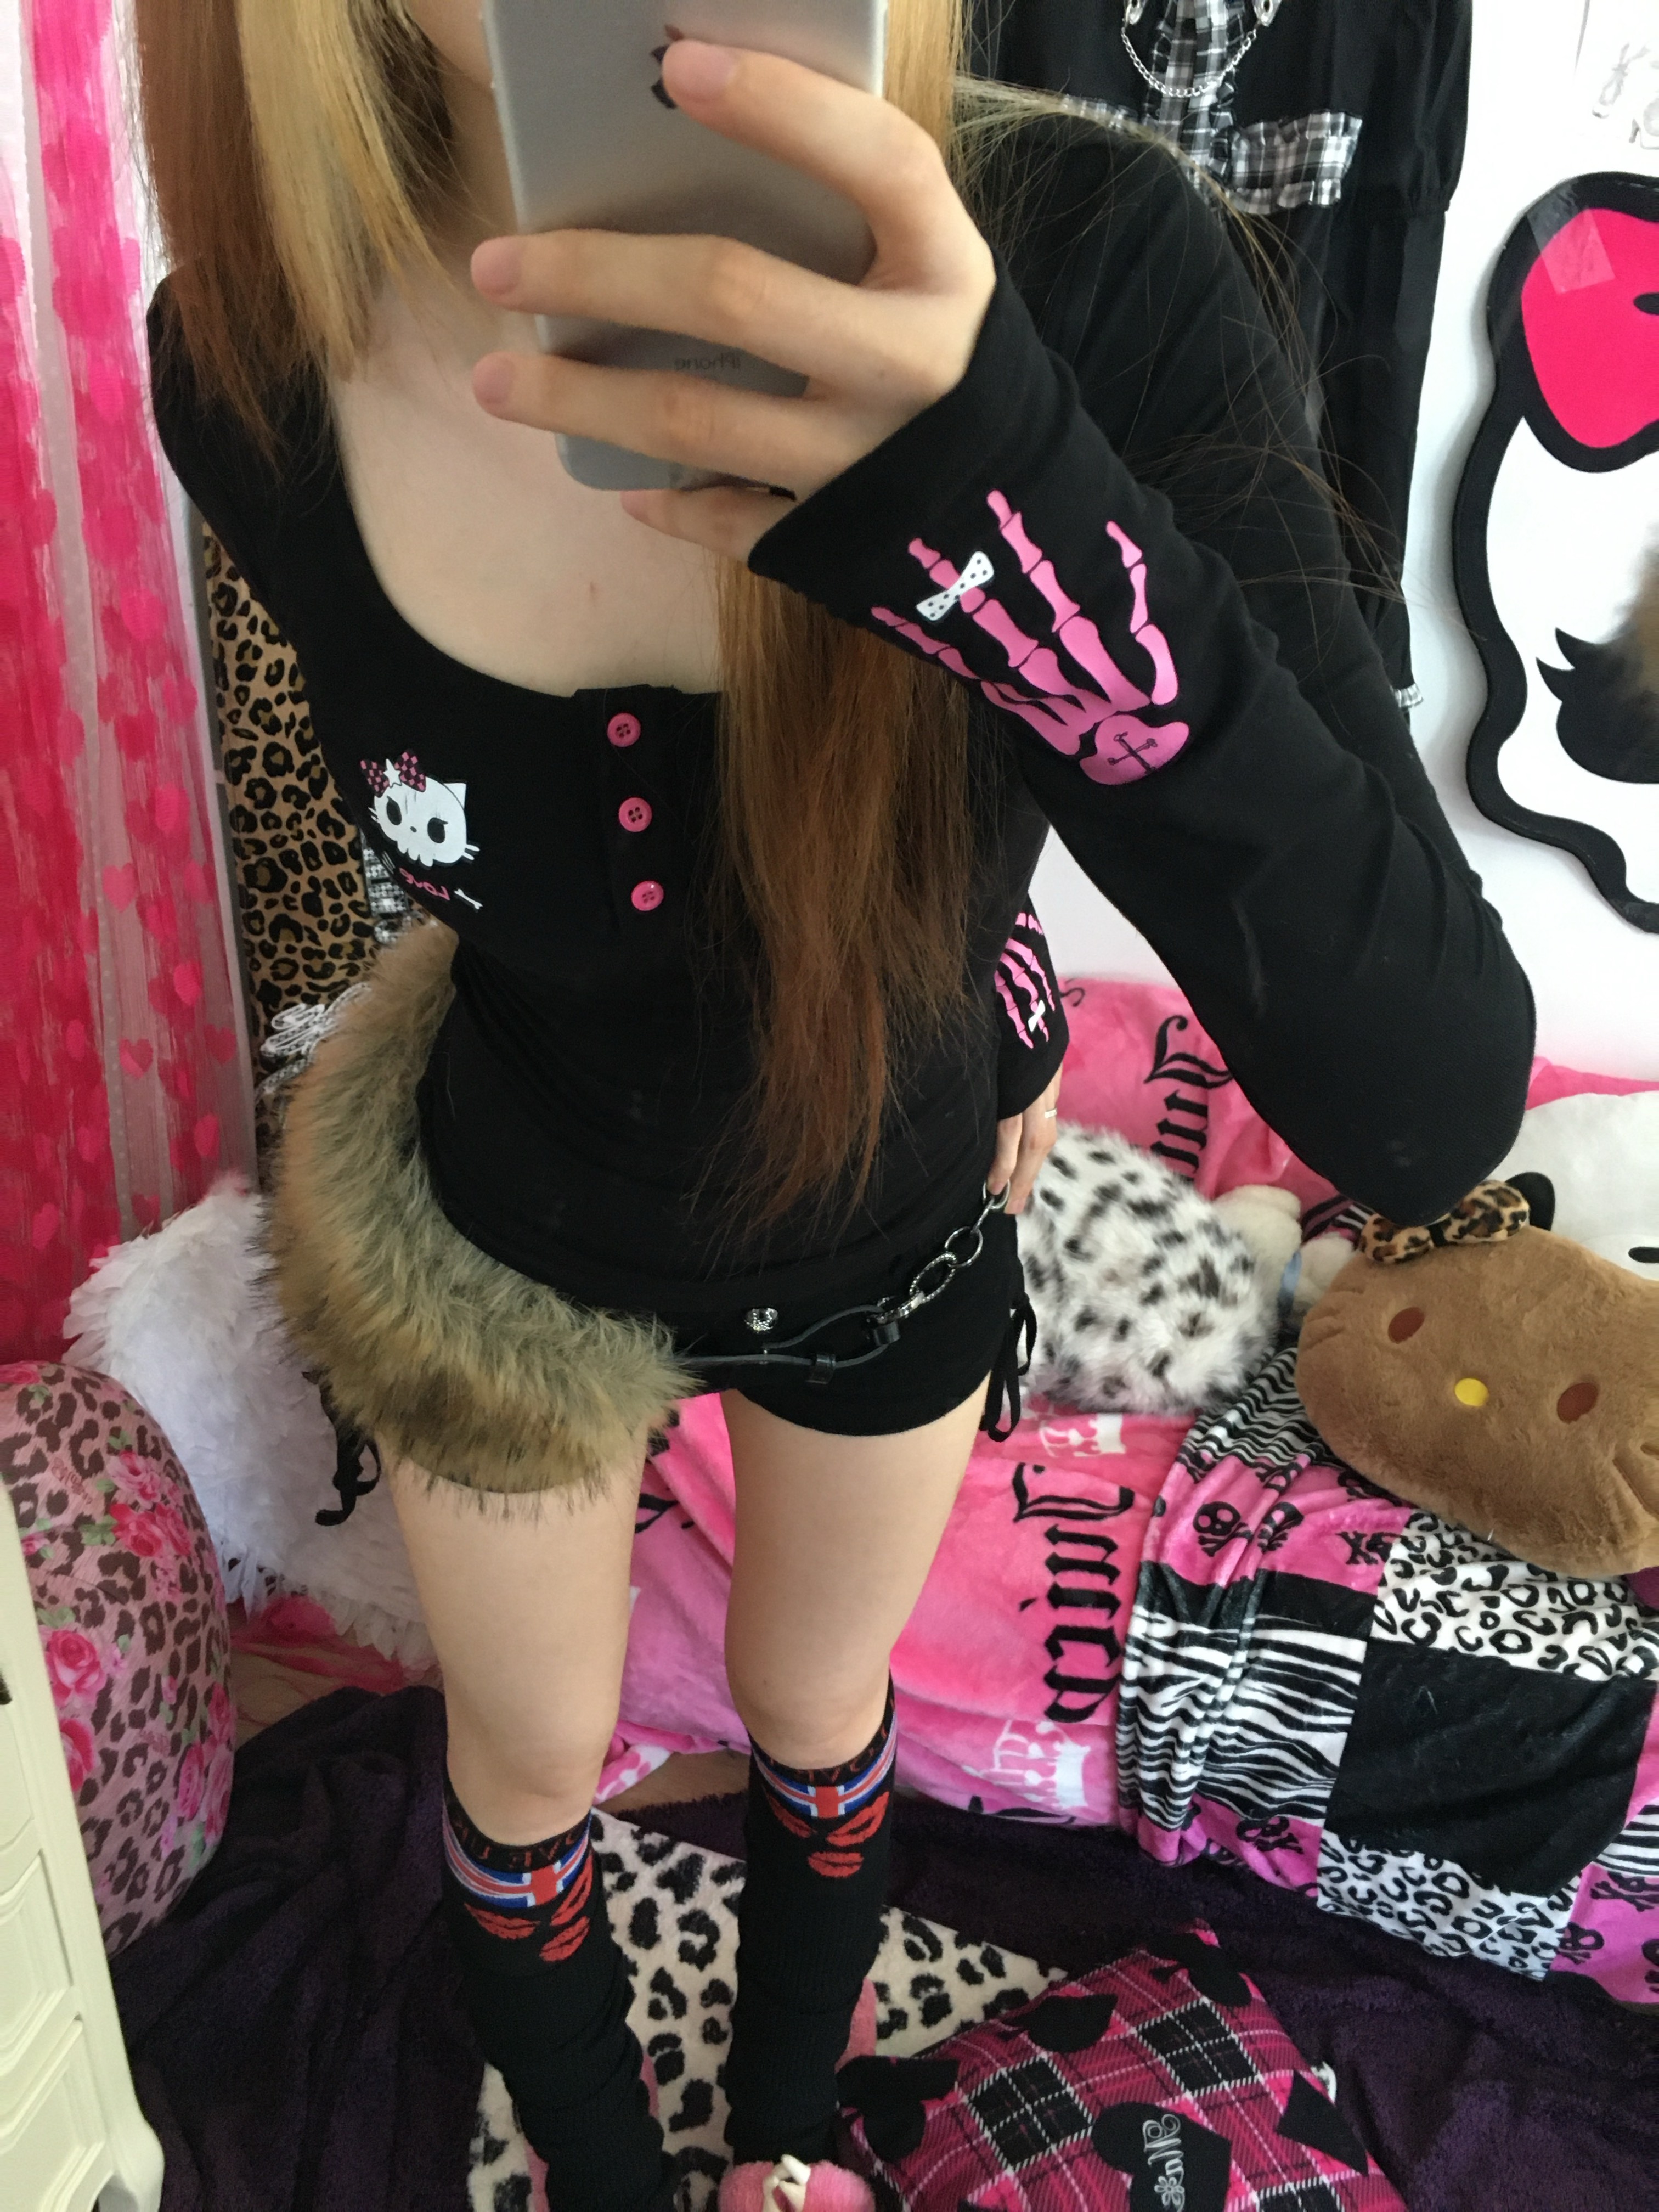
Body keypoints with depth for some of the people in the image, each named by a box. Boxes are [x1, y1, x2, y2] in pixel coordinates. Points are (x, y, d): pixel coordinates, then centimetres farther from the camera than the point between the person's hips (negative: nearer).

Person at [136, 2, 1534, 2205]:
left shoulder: (1082, 269, -31)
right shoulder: (252, 359, -23)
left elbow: (1426, 1100, -36)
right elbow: (512, 808, -1)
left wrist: (1002, 506, -53)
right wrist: (963, 965, 6)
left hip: (897, 1238, 0)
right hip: (509, 1241, 1)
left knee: (819, 1717, 27)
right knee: (532, 1764, 23)